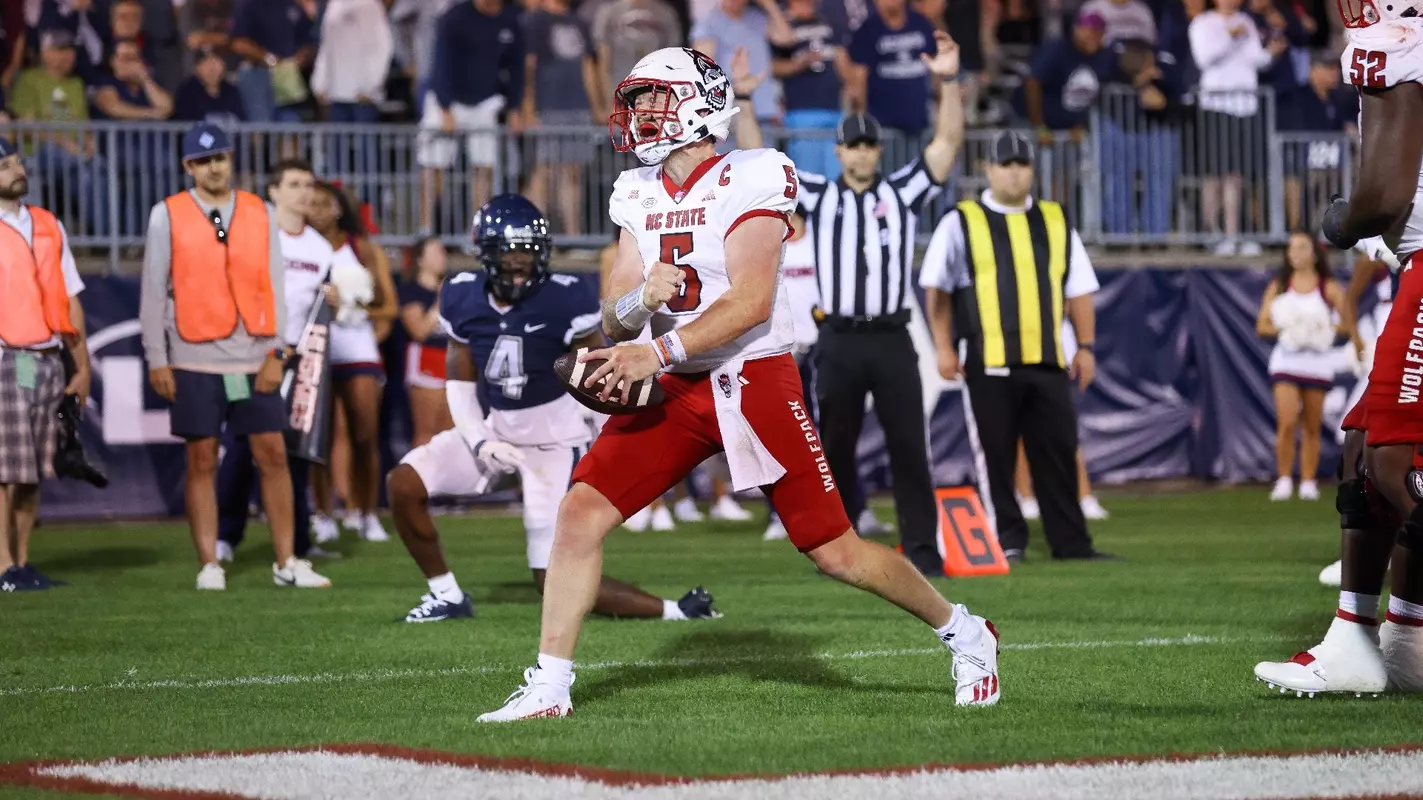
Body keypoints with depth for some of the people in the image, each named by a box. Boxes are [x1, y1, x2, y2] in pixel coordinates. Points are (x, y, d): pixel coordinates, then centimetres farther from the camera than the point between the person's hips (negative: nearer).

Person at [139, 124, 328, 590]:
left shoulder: (260, 214, 7)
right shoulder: (167, 216, 0)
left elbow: (274, 286, 5)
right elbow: (154, 290, 1)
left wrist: (276, 352, -2)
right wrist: (157, 359, -3)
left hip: (254, 360, 2)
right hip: (195, 360, -2)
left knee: (273, 455, 1)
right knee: (201, 460, 2)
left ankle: (286, 562, 7)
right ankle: (209, 565, 7)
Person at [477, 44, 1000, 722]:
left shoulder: (748, 182, -12)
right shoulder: (640, 196, 9)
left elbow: (751, 302, -21)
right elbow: (613, 321, 7)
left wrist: (659, 352, -28)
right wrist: (639, 298, -16)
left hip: (755, 383, -6)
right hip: (672, 389, 6)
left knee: (836, 553, -2)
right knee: (580, 513, -10)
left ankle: (964, 633, 21)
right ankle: (548, 688, -4)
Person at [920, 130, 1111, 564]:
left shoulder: (1055, 222, 14)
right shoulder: (961, 223, 3)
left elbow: (1078, 288, 16)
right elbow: (937, 289, 3)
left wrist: (1086, 346, 9)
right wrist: (944, 347, -3)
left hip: (1048, 362, 3)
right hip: (988, 364, -3)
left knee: (1058, 454, 4)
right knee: (996, 456, 0)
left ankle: (1070, 541, 9)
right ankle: (1006, 540, 9)